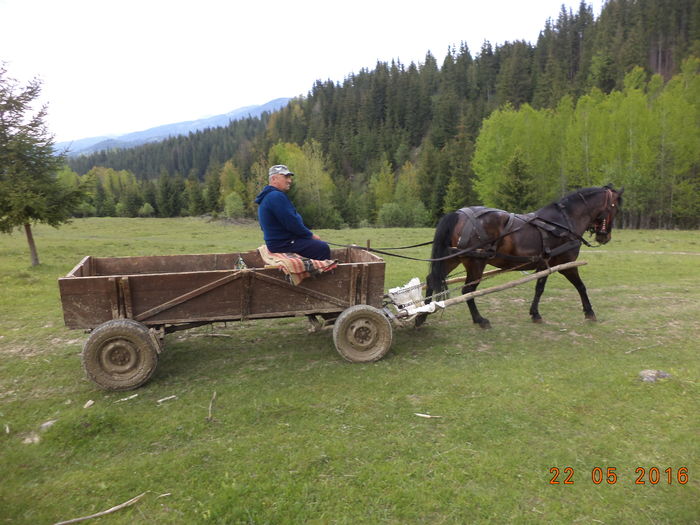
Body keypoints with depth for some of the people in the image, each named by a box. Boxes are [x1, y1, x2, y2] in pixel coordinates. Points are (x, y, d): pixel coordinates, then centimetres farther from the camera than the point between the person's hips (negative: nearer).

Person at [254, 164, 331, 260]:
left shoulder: (268, 196, 16)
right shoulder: (276, 196, -18)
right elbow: (292, 223, -21)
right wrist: (311, 235, -8)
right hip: (283, 244, -11)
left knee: (321, 245, 16)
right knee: (323, 248, -15)